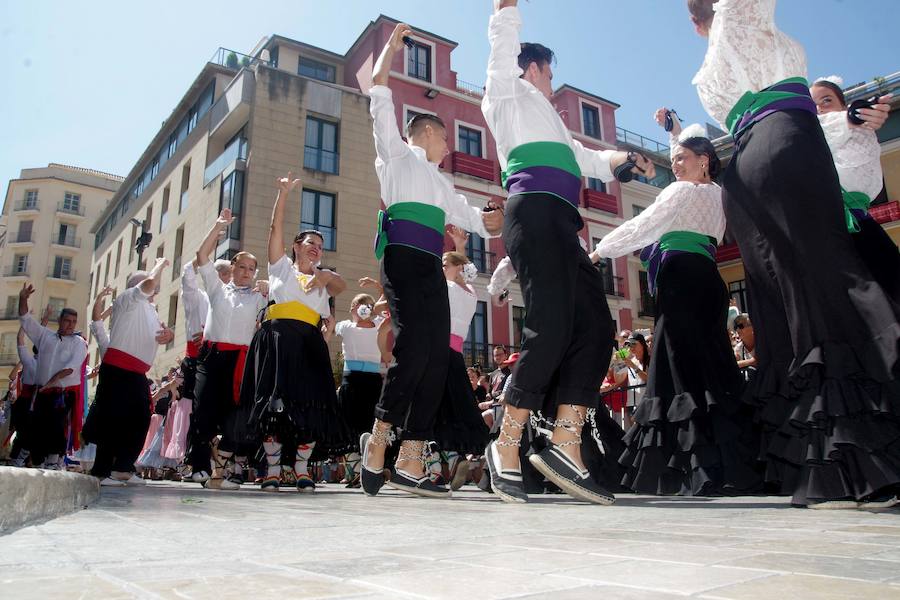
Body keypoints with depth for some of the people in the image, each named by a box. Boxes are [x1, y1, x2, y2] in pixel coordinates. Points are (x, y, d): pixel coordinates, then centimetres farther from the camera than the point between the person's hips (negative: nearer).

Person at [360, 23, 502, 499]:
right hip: (403, 258, -7)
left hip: (431, 267, 7)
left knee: (437, 356, -5)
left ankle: (410, 463, -6)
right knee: (414, 344, -23)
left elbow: (473, 217, 37)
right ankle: (378, 438, -10)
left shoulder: (440, 182, 35)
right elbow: (379, 92, 11)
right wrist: (393, 44, 16)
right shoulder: (397, 152, 17)